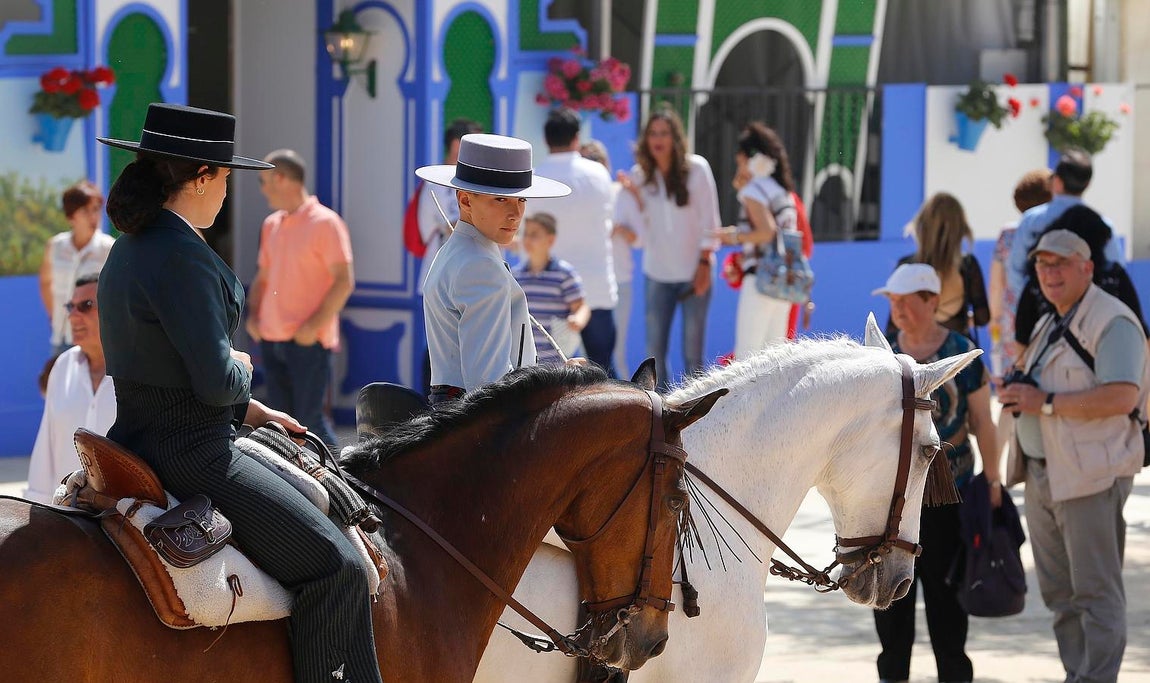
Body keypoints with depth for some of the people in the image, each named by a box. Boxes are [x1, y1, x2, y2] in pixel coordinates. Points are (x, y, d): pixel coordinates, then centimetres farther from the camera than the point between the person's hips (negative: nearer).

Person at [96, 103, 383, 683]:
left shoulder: (130, 249, 11)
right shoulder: (183, 258, -21)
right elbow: (215, 381, -24)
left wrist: (250, 411, 16)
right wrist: (243, 369, -1)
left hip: (141, 440, 11)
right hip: (190, 457, -11)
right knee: (333, 565, -9)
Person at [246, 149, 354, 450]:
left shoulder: (325, 223, -9)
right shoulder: (271, 225, 14)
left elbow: (344, 281, -13)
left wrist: (314, 326, -18)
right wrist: (253, 315, 6)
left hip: (309, 341, -7)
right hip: (271, 339, 7)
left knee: (310, 419, -8)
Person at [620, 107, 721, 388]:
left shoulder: (696, 168, -5)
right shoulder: (640, 174, 2)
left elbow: (709, 220, -3)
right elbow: (643, 228, 1)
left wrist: (705, 263, -8)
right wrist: (635, 196, -12)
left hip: (693, 272, -3)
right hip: (658, 272, 3)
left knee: (692, 352, 1)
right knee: (654, 351, 1)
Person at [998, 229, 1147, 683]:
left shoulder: (1112, 322, -12)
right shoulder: (1049, 326, 18)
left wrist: (1045, 403, -22)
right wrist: (1018, 393, 11)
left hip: (1091, 475, -9)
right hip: (1042, 474, 9)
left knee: (1095, 590, -7)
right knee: (1058, 591, 11)